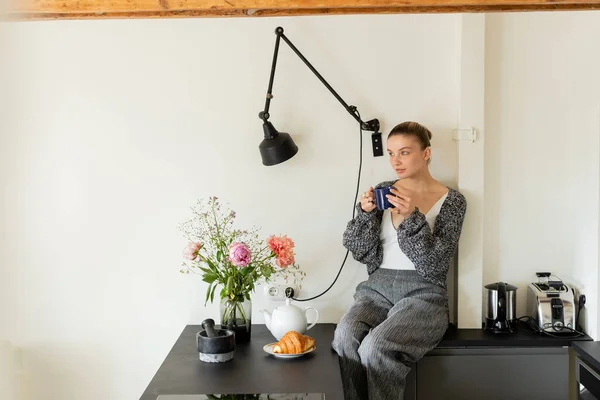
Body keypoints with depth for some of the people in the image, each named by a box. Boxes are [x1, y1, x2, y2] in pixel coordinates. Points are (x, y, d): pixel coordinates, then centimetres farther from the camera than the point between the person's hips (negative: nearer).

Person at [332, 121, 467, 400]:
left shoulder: (451, 201, 0)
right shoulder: (384, 191, 10)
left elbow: (433, 265, -9)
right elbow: (363, 254, 5)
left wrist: (411, 218, -21)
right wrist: (365, 214, -12)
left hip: (422, 293, -3)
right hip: (378, 288, 3)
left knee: (375, 346, -32)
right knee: (345, 336, -30)